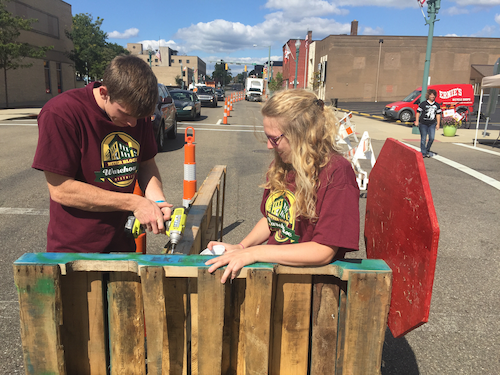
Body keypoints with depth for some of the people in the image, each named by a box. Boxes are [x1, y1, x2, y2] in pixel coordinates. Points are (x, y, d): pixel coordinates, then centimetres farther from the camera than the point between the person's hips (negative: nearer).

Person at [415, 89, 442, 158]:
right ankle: (423, 153, 8)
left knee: (432, 138, -6)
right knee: (423, 139, -1)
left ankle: (427, 150, 17)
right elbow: (418, 112, -1)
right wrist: (417, 121, -8)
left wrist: (438, 124, 10)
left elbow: (438, 114, 13)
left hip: (432, 124, 3)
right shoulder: (423, 103, -4)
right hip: (423, 124, -3)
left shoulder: (437, 105, 8)